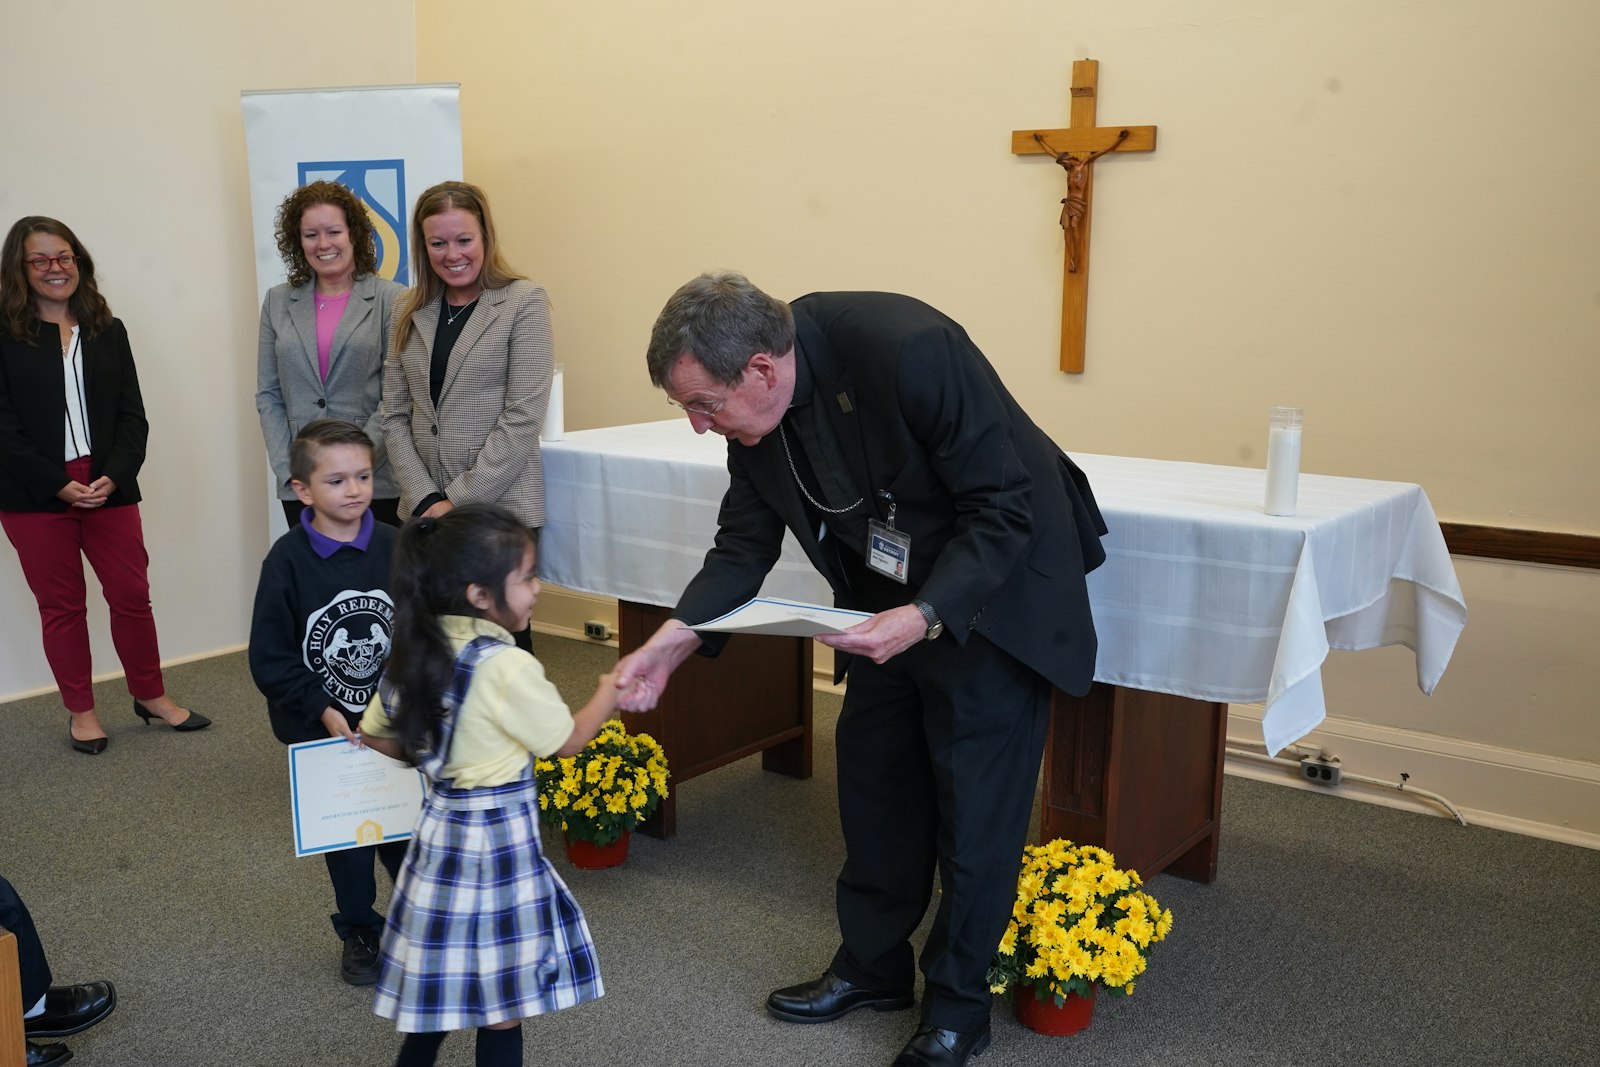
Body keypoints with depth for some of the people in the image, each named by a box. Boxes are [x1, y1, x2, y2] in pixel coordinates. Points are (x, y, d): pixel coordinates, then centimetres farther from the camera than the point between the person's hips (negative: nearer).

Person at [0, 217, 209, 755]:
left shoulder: (108, 331, 9)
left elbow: (132, 414, 5)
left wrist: (114, 476, -11)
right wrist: (59, 486, -14)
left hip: (108, 488, 3)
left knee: (132, 594, 5)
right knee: (61, 605, 8)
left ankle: (151, 695, 23)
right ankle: (81, 712, 20)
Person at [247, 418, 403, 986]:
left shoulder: (393, 547, -7)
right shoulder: (288, 561, -12)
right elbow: (270, 657, -10)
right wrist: (322, 710, -16)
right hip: (322, 729, -1)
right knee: (345, 835, 12)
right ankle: (360, 933, 32)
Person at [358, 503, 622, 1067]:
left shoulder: (414, 651, -1)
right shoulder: (507, 667, -23)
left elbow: (375, 735, 11)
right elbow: (569, 739, -10)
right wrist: (611, 690, 6)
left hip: (440, 834, 7)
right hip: (497, 844, -7)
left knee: (436, 985, 22)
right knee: (502, 1006, 7)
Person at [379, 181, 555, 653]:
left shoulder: (523, 303, -3)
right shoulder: (412, 312, 12)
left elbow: (523, 418, -10)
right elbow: (395, 416, 9)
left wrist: (459, 501, -11)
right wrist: (426, 499, -4)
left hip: (499, 506, -4)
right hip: (425, 510, 4)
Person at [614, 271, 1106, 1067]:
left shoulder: (909, 350, -33)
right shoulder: (752, 409, -11)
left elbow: (1004, 510, -27)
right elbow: (745, 544, -1)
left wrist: (926, 615, -37)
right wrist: (673, 638, -15)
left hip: (995, 588, -6)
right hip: (888, 596, 7)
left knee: (974, 801, 1)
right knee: (872, 780, 13)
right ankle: (871, 967, 33)